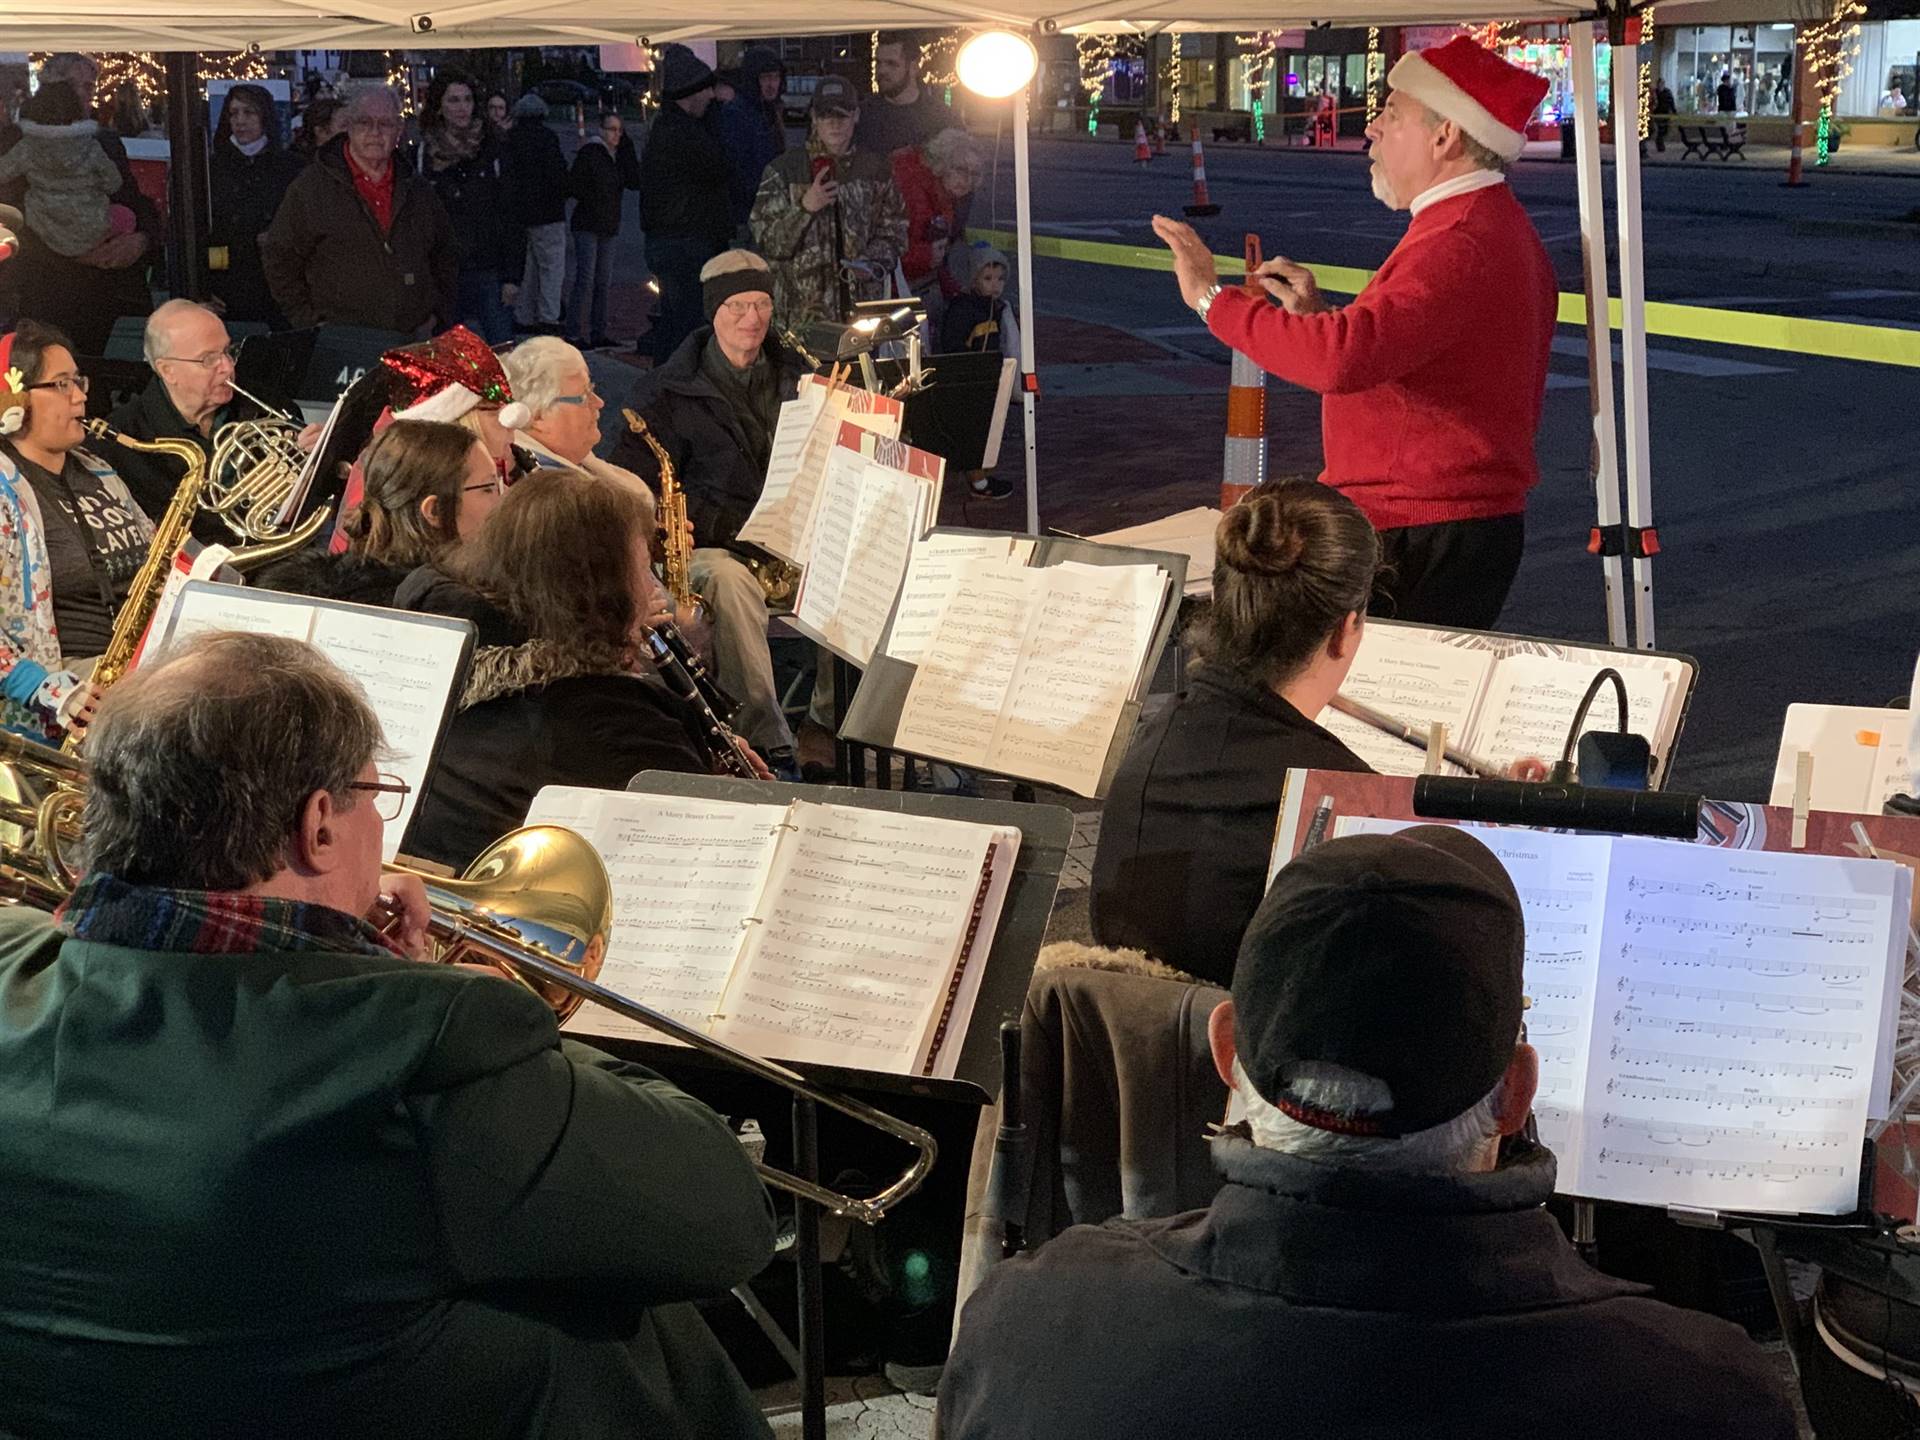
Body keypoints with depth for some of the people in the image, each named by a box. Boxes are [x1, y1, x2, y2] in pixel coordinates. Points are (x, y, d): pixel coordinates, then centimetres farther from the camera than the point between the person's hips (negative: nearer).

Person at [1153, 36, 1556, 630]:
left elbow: (1342, 358, -33)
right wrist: (1318, 313, 12)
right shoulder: (1493, 227, 17)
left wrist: (1213, 298, -23)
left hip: (1421, 544, -11)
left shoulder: (1459, 244, -20)